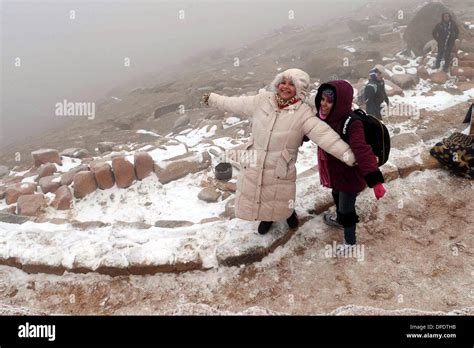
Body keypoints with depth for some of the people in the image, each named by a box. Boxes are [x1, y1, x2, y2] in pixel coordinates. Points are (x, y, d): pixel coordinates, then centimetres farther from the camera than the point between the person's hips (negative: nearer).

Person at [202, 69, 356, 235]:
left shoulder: (303, 113, -14)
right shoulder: (262, 100, -4)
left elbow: (324, 135, -23)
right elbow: (235, 104, 8)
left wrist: (348, 155, -32)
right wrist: (212, 98, 16)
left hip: (280, 169, -3)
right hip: (253, 164, 4)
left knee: (280, 199, 13)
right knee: (253, 193, 19)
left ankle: (289, 213, 51)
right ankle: (267, 217, 51)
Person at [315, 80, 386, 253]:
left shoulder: (351, 124, -34)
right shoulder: (325, 117, -10)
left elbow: (362, 151, -44)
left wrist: (375, 180, -51)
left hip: (350, 176, -8)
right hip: (335, 173, 8)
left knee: (346, 210, 8)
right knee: (337, 197, 32)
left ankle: (350, 241, 33)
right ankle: (339, 219, 62)